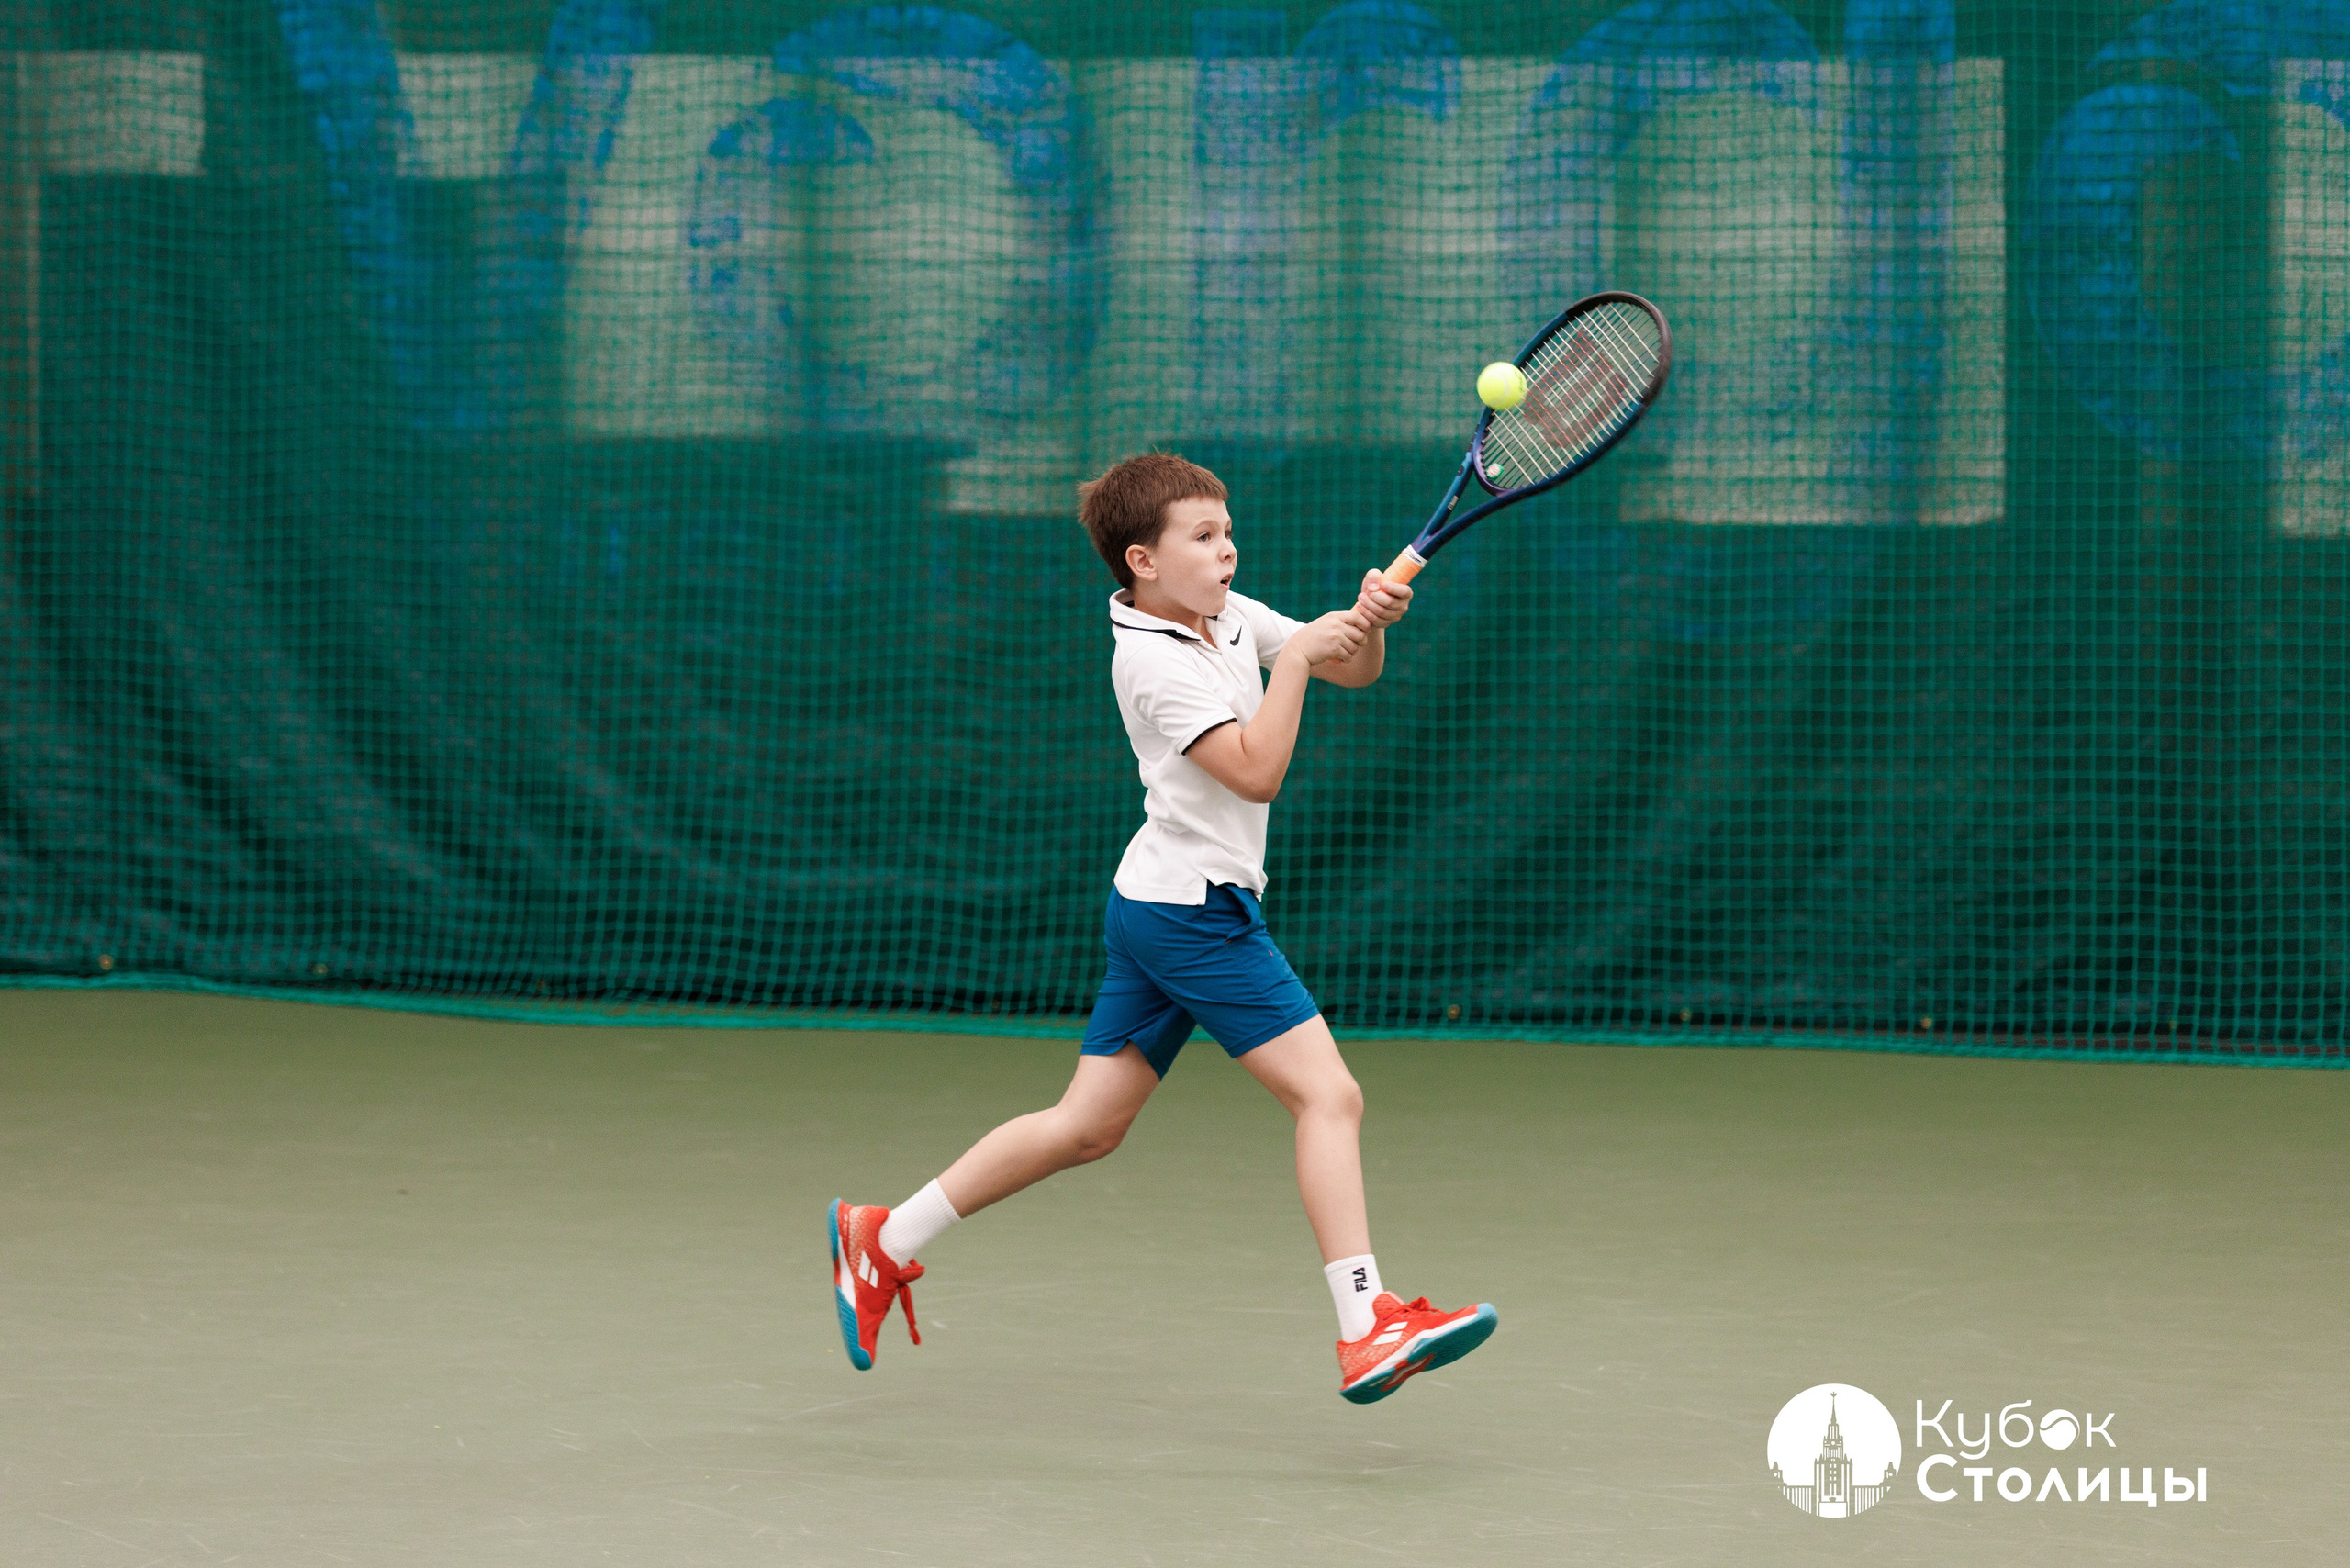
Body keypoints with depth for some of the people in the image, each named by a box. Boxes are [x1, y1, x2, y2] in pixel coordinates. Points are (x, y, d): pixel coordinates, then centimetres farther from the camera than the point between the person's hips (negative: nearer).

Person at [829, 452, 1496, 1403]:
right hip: (1193, 909, -9)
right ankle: (1367, 1330, -20)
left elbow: (1353, 672, 14)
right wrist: (1295, 656, -19)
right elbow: (1256, 772, -23)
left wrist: (1371, 621, -7)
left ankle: (883, 1244, 20)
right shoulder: (1155, 661, -16)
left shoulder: (1232, 617, 10)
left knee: (1087, 1126, 13)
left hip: (1155, 912, 9)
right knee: (1327, 1093, -14)